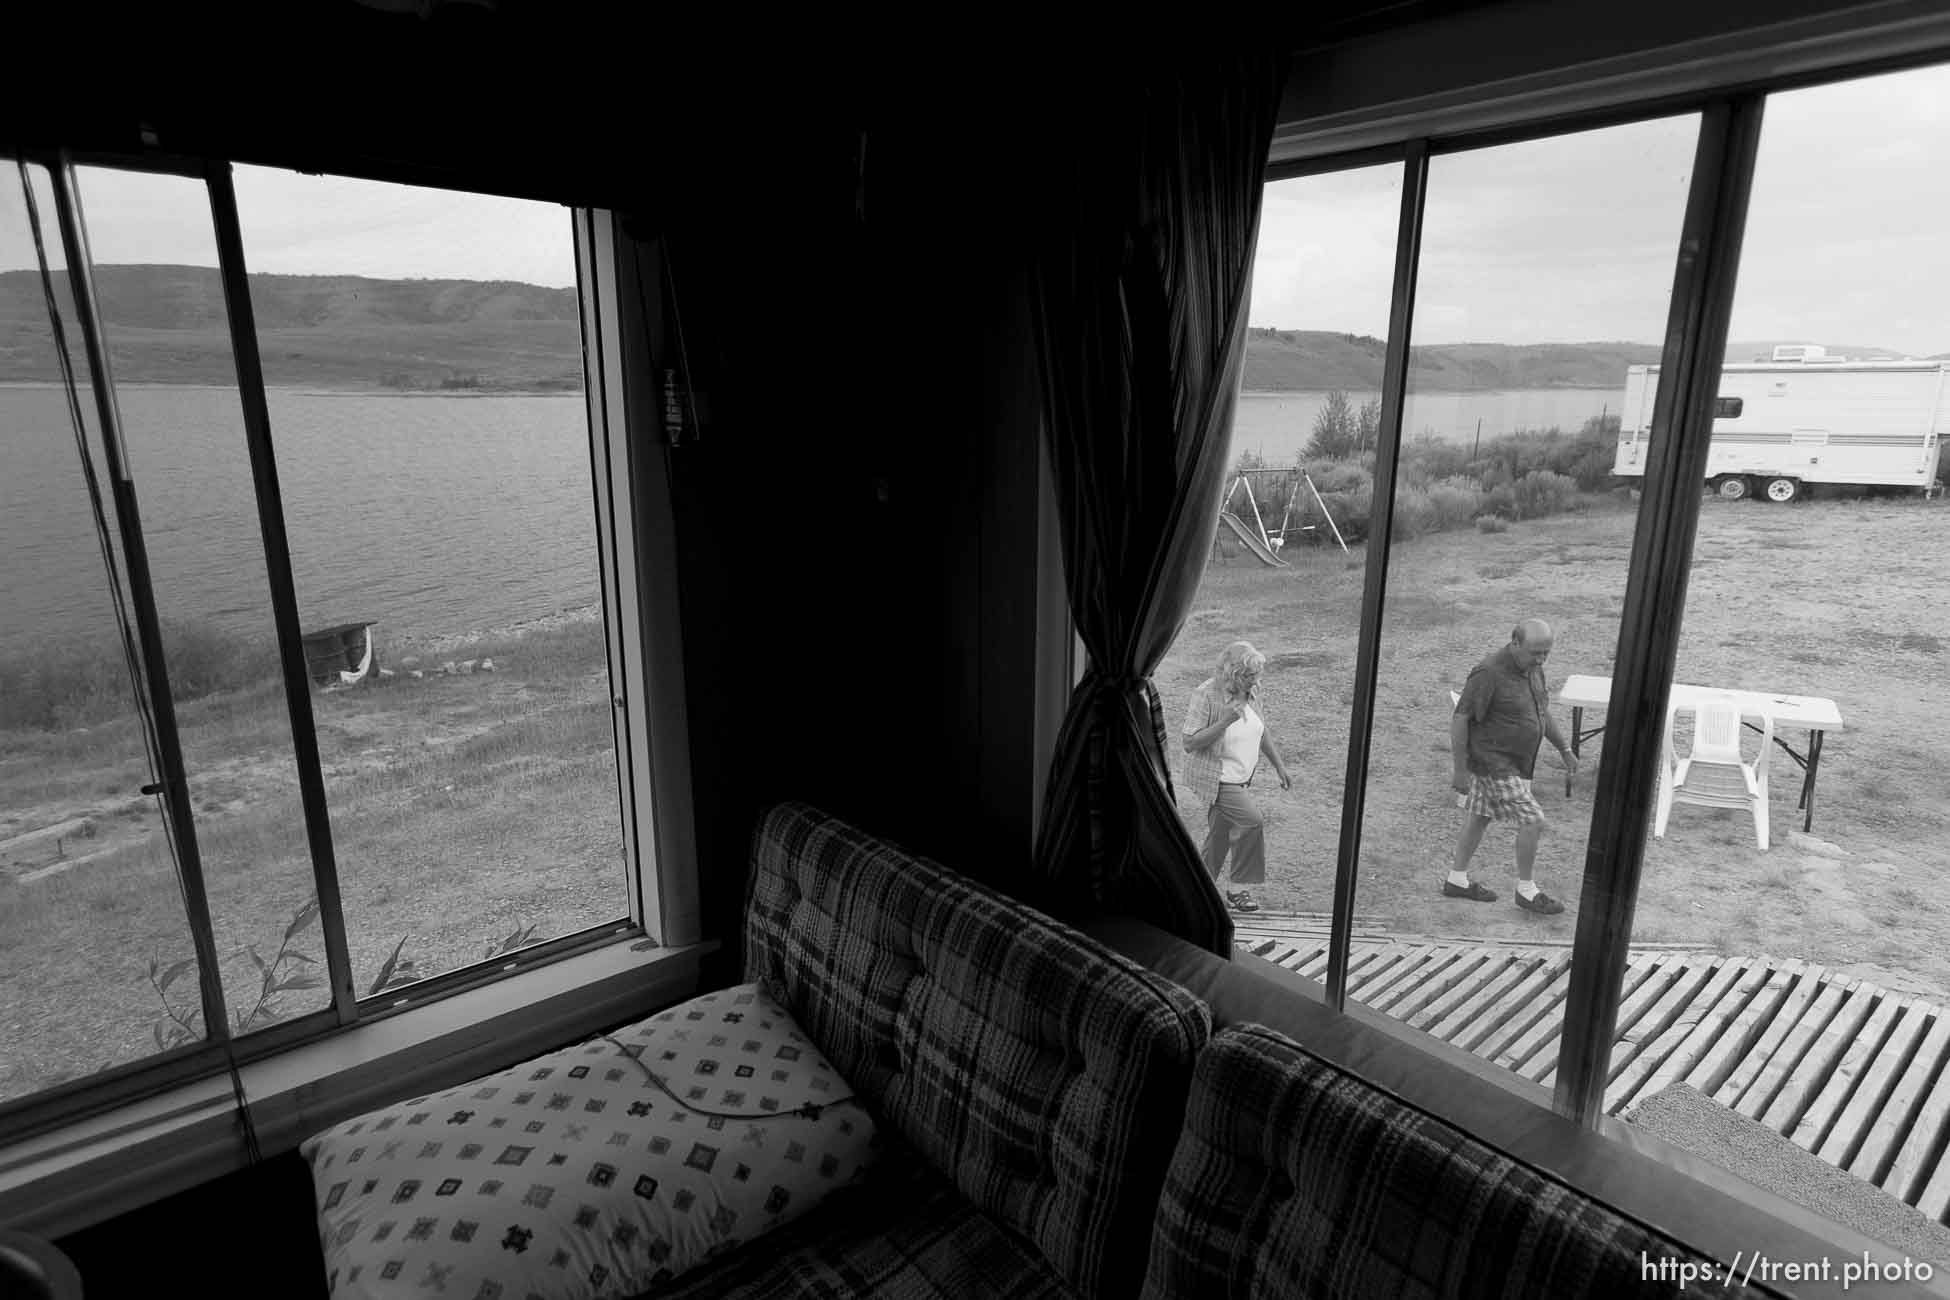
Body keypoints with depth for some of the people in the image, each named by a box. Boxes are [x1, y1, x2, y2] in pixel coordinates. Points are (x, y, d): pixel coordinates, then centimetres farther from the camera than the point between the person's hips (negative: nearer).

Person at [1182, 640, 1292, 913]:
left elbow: (1262, 730, 17)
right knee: (1252, 821, -19)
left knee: (1220, 835, 13)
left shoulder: (1251, 692, 2)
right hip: (1213, 777, -8)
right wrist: (1225, 721, -31)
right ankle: (1240, 889, -4)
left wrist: (1279, 766, 17)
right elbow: (1190, 742, -22)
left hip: (1238, 777, 8)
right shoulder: (1206, 695, -21)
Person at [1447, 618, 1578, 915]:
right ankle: (1526, 891, 11)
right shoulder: (1489, 674, -24)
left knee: (1480, 817, 17)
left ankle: (1457, 879, 29)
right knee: (1533, 822, -6)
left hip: (1516, 762, 9)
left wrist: (1564, 749, 19)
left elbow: (1542, 711, 20)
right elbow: (1459, 719, -21)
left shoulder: (1533, 668, 4)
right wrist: (1461, 770, -20)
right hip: (1494, 764, -9)